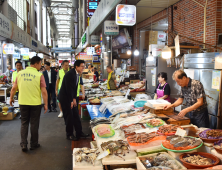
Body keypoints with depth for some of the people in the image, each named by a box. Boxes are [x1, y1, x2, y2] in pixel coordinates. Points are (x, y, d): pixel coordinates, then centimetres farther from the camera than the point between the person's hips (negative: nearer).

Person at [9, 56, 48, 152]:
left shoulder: (20, 73, -1)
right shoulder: (39, 75, -12)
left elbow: (14, 88, 5)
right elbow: (44, 91, -13)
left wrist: (11, 98, 20)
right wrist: (46, 104, -5)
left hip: (23, 103, 3)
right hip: (35, 103, -3)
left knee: (24, 123, 16)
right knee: (34, 124, 11)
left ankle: (24, 144, 11)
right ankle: (34, 144, 21)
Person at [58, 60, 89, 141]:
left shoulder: (77, 74, 5)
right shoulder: (70, 74, -23)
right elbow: (69, 89, -23)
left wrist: (74, 99, 5)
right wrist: (71, 101, -17)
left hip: (71, 97, 9)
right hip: (65, 98, -9)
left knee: (76, 115, 11)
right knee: (69, 116, -1)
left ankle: (79, 132, 21)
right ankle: (69, 135, 13)